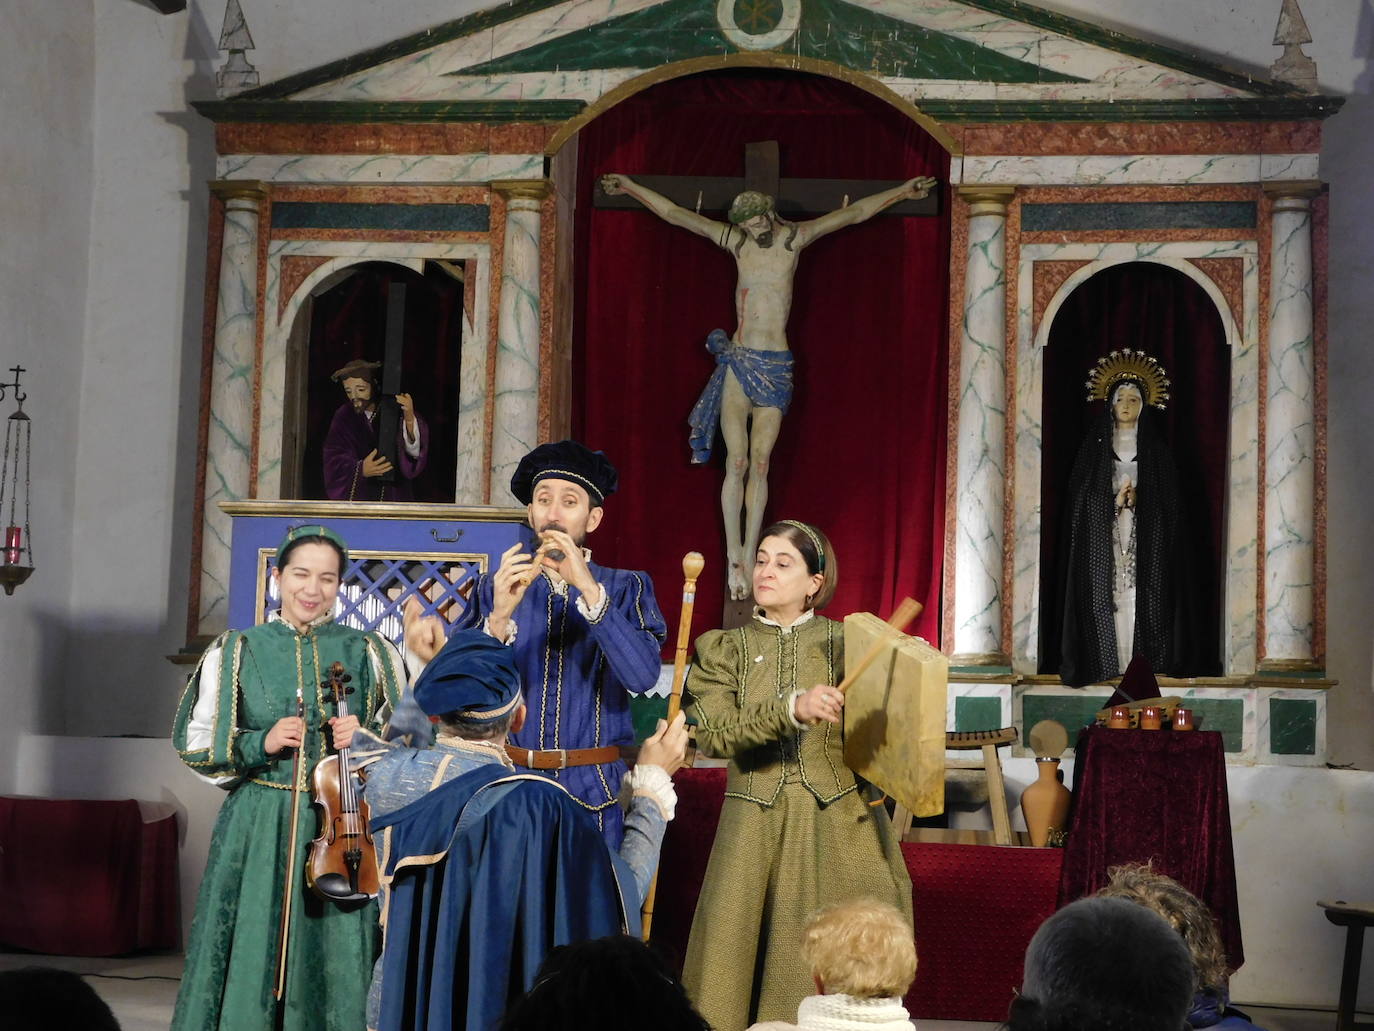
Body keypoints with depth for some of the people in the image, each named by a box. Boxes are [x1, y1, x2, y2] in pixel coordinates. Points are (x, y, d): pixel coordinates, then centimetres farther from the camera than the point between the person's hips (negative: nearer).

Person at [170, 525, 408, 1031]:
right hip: (258, 828, 0)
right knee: (253, 954, 0)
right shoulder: (236, 651, 5)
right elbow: (193, 743, 5)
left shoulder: (370, 654, 6)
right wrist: (260, 743, -9)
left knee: (337, 962, 0)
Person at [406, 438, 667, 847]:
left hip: (593, 796, -1)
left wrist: (590, 590, -22)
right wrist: (499, 617, -20)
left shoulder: (625, 588, 4)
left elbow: (642, 676, -15)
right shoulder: (493, 589, 7)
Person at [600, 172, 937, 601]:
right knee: (737, 461, -8)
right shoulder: (736, 241, 6)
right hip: (738, 361, 0)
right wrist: (630, 187, 9)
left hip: (776, 368, 0)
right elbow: (674, 213, 9)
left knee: (759, 463, -3)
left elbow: (856, 212, 7)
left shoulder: (794, 238, 4)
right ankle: (733, 556, -4)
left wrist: (902, 192, 5)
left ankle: (749, 557, 1)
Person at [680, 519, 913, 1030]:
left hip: (840, 825, -1)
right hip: (755, 826, 1)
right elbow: (713, 734, -10)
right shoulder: (723, 649, 7)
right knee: (740, 961, -1)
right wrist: (791, 708, -23)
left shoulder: (847, 642, 6)